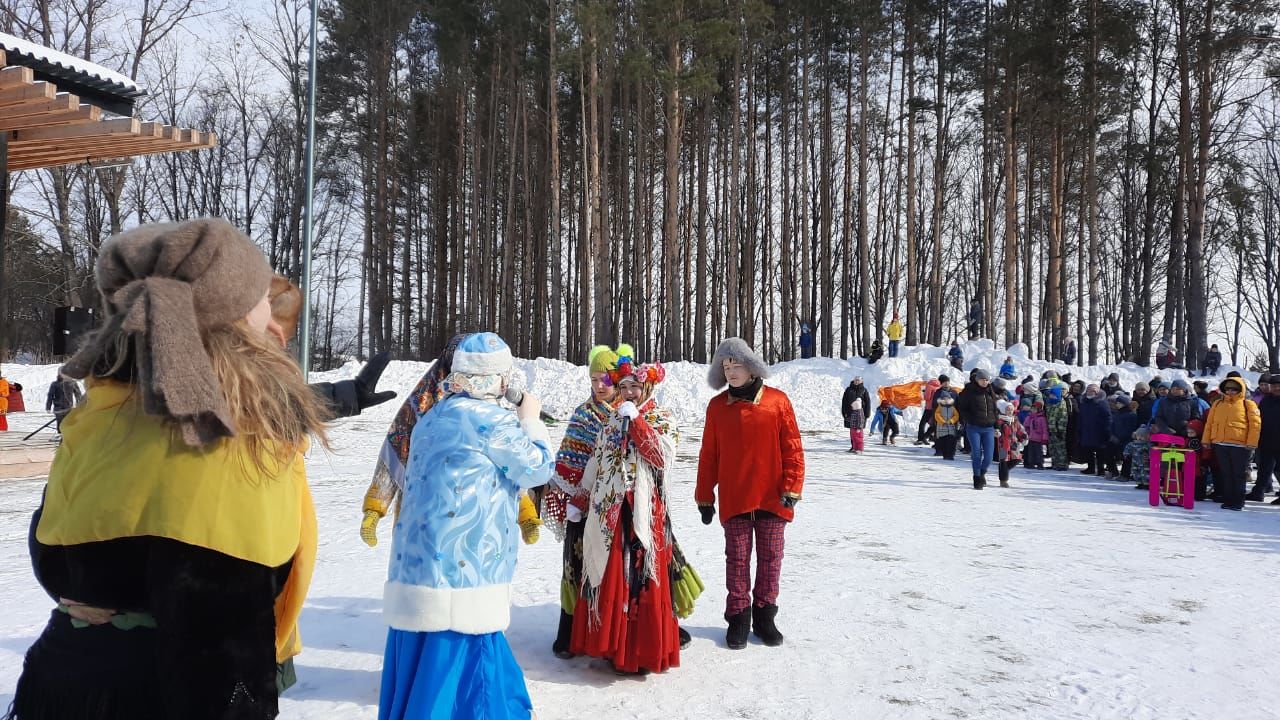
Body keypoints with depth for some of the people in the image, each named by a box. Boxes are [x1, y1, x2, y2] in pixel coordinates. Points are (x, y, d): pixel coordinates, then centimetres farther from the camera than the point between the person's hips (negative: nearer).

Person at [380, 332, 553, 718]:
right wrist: (530, 419, 13)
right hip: (463, 578, -8)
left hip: (413, 574, 8)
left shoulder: (431, 418, 15)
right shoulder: (491, 419, -10)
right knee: (457, 678, 0)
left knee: (416, 678, 13)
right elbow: (538, 469, -1)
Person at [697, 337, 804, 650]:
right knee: (737, 559, 5)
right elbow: (708, 455, 7)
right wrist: (705, 496, 6)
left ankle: (764, 616, 22)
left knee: (770, 557, 8)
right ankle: (738, 618, 15)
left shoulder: (777, 401, -1)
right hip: (733, 498, 1)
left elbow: (792, 448, -1)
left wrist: (792, 488, -7)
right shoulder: (717, 406, 4)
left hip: (772, 497, 0)